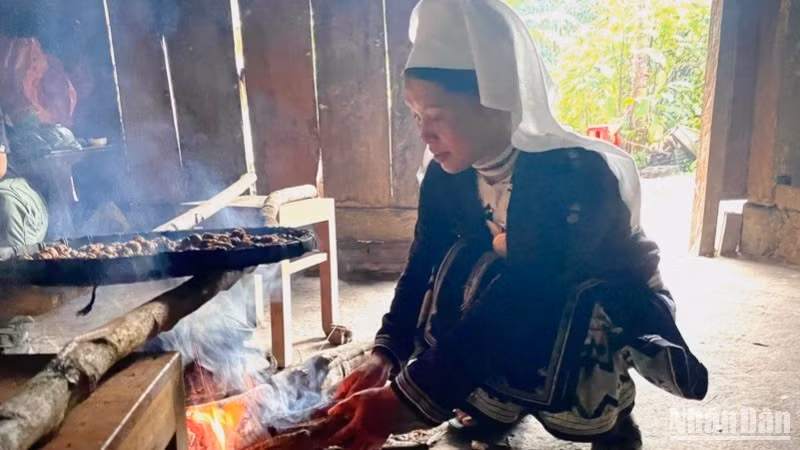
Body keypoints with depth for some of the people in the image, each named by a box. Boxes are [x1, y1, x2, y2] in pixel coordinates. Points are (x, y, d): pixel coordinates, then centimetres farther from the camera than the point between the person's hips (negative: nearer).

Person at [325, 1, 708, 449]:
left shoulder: (577, 173, -33)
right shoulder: (448, 175, -12)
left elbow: (523, 295, -41)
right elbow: (424, 268, -14)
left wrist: (412, 400, -44)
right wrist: (386, 355, -30)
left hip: (618, 306, -5)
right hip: (527, 309, 6)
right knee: (463, 269, -23)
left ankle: (612, 412, -3)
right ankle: (495, 396, -1)